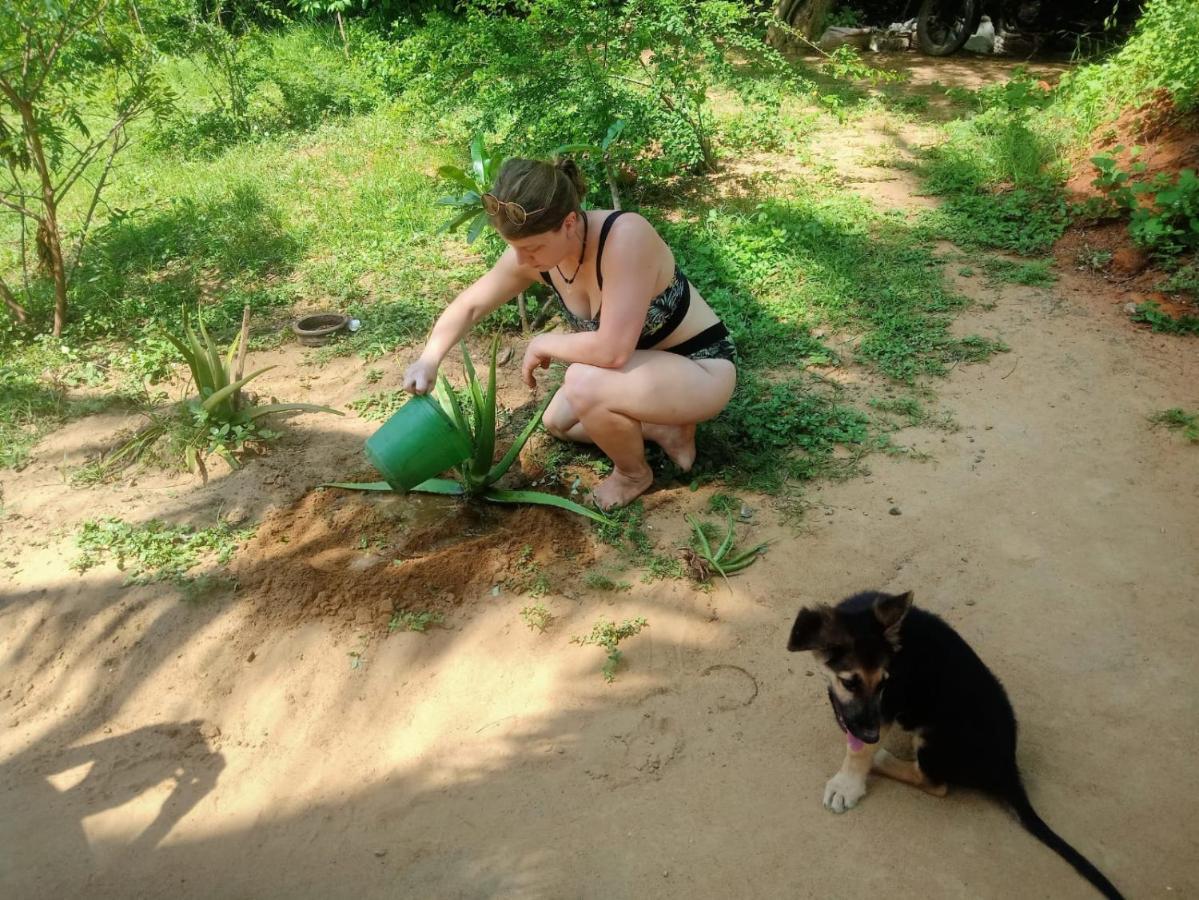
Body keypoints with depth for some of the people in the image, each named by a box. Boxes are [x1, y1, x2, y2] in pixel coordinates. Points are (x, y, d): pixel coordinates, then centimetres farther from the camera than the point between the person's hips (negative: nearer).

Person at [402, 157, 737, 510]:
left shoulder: (626, 237, -36)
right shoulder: (532, 252, -13)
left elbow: (611, 350, -40)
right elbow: (470, 305, 2)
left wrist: (543, 343, -22)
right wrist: (428, 361, -12)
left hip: (703, 369, -8)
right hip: (644, 366, 8)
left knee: (584, 383, -31)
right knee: (556, 422, 18)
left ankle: (634, 473, -3)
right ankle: (666, 430, 16)